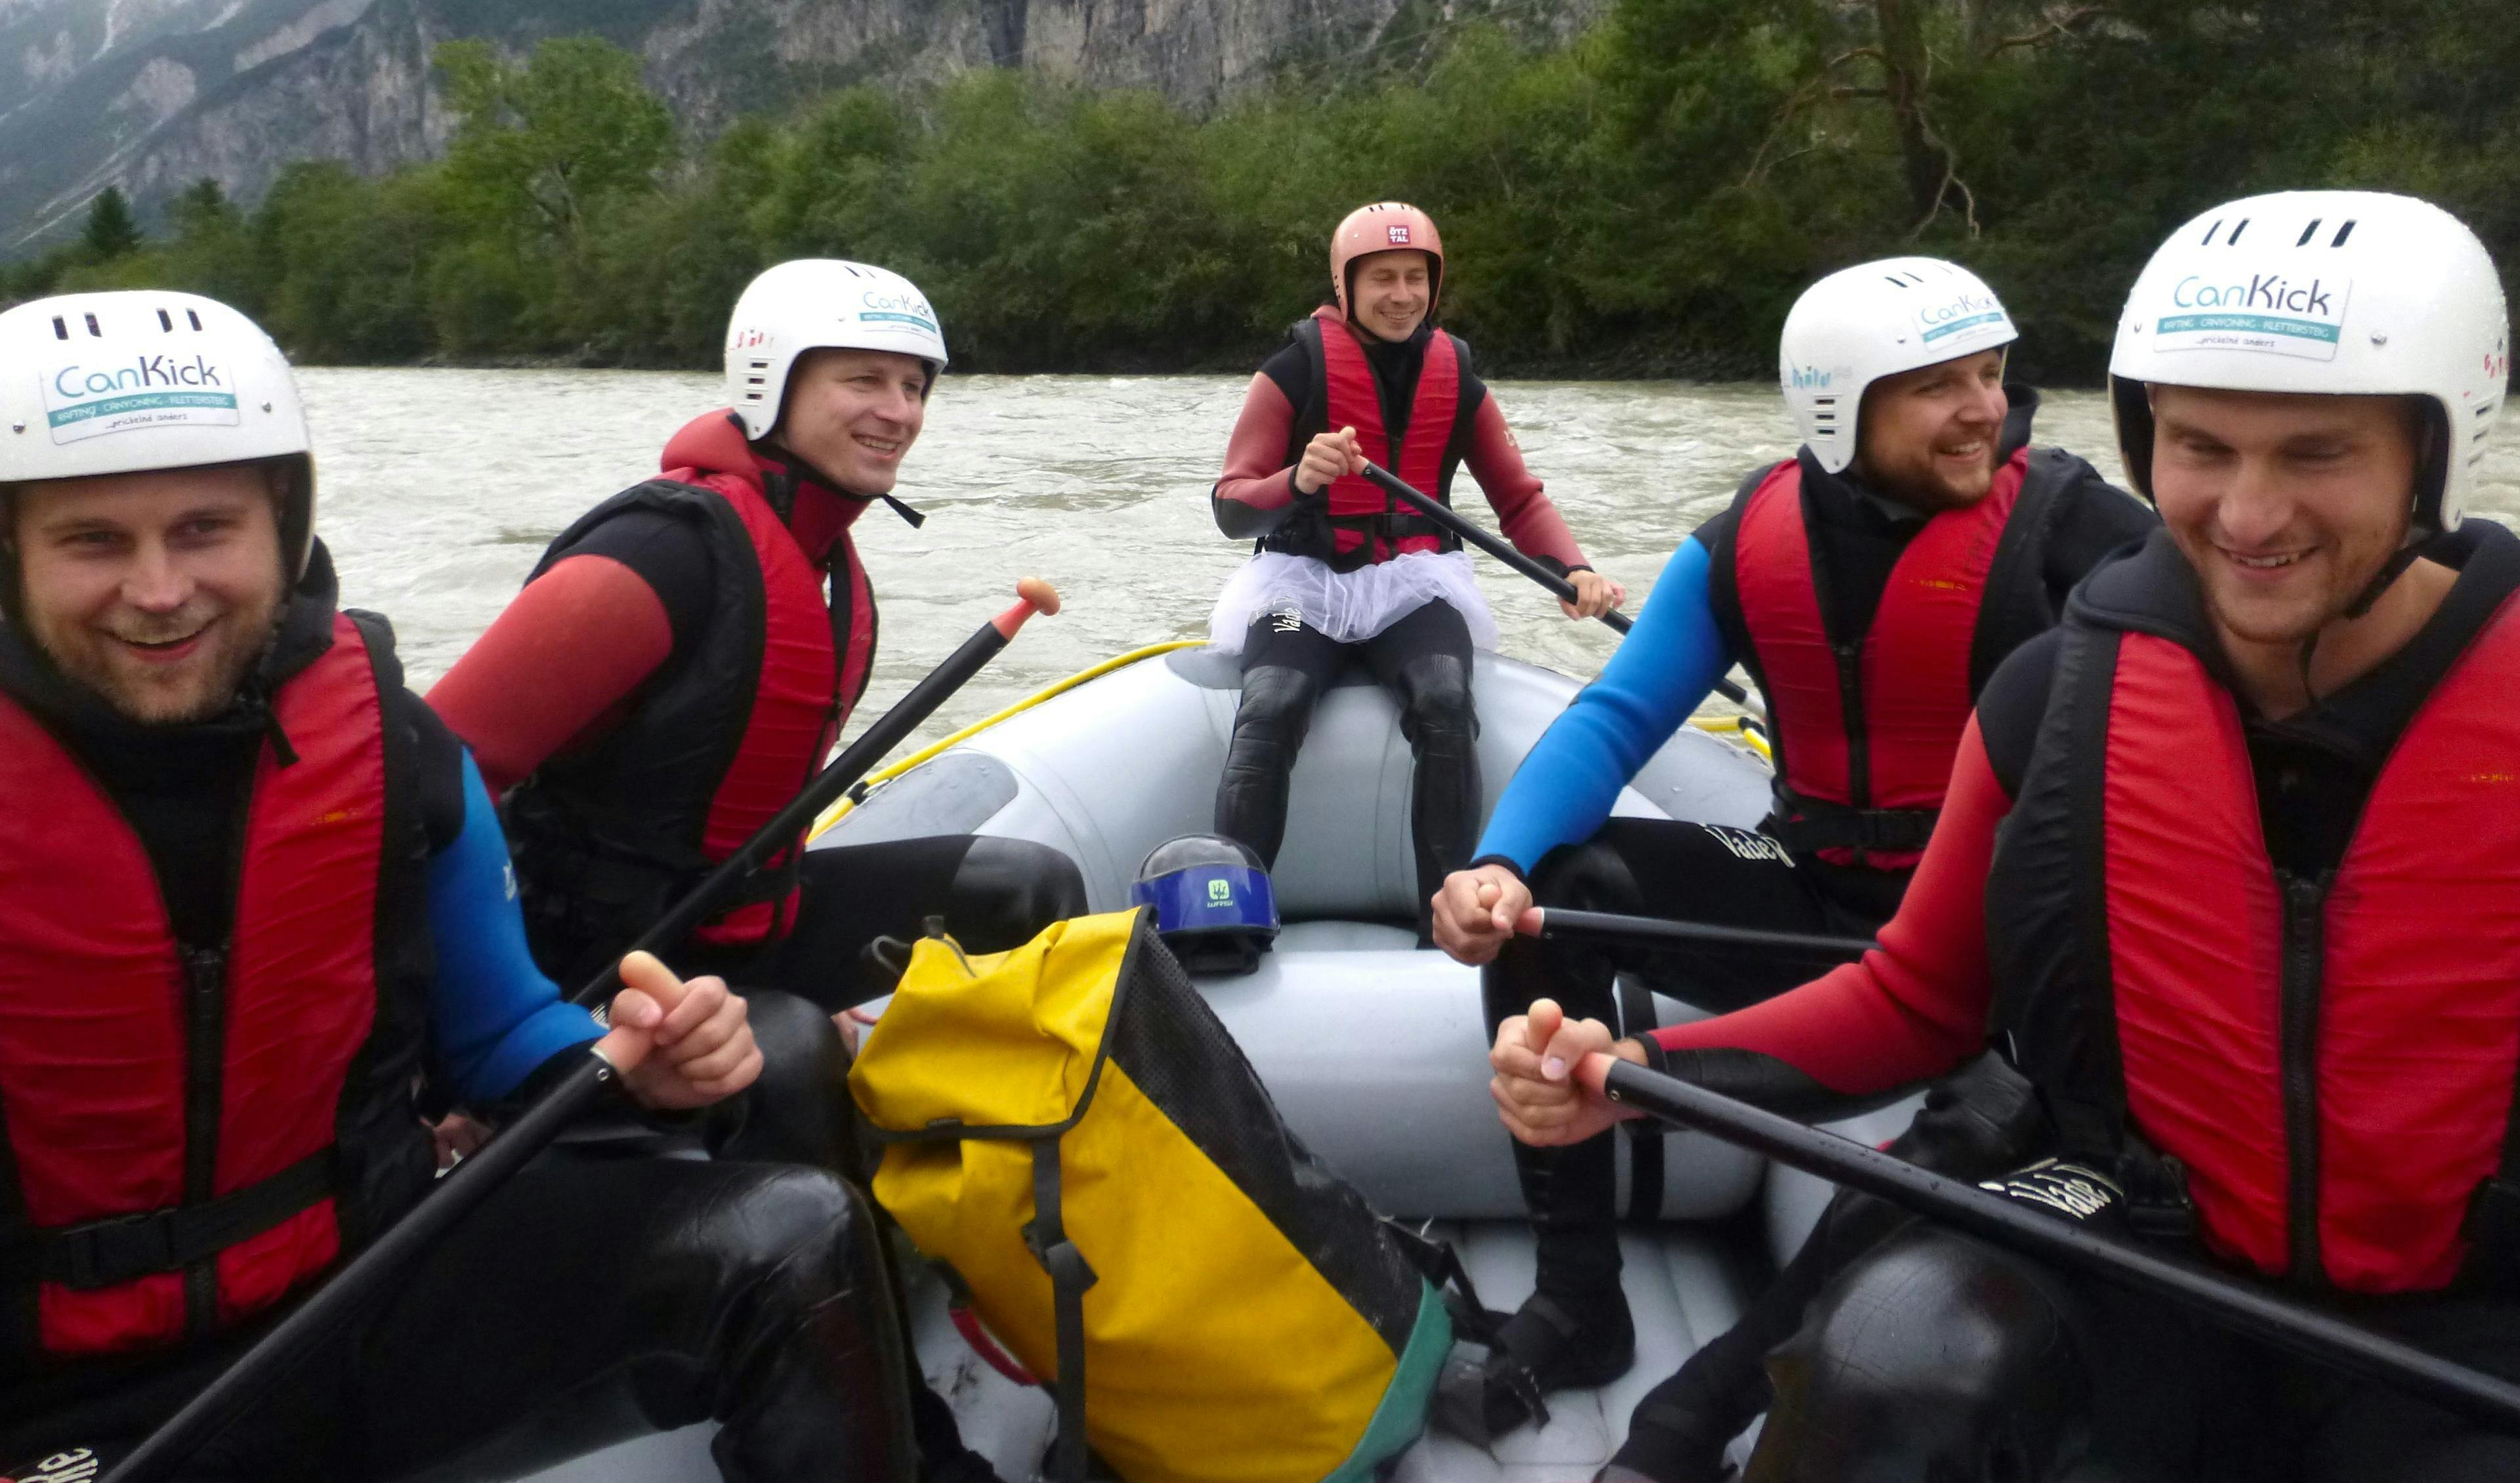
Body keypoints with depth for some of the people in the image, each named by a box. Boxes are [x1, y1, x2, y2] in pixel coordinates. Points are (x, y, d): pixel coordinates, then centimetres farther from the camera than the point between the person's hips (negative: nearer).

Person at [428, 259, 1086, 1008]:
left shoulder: (832, 561, 7)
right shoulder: (679, 548, -21)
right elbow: (443, 759, -24)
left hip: (755, 916, 8)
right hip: (606, 950, -8)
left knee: (1035, 887, 6)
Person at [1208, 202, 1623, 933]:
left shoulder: (1459, 382, 7)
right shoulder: (1294, 371, -4)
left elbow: (1520, 500, 9)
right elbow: (1231, 508, -7)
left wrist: (1572, 569, -11)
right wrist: (1297, 481, -29)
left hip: (1414, 584, 2)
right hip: (1302, 580, -2)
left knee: (1444, 706, -28)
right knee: (1269, 711, -30)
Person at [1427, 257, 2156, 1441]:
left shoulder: (2063, 520, -12)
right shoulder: (1749, 540, -2)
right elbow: (1615, 718, -6)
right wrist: (1502, 863, -23)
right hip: (1811, 896, 4)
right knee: (1554, 888, -14)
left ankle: (1720, 1389, -17)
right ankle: (1577, 1297, -8)